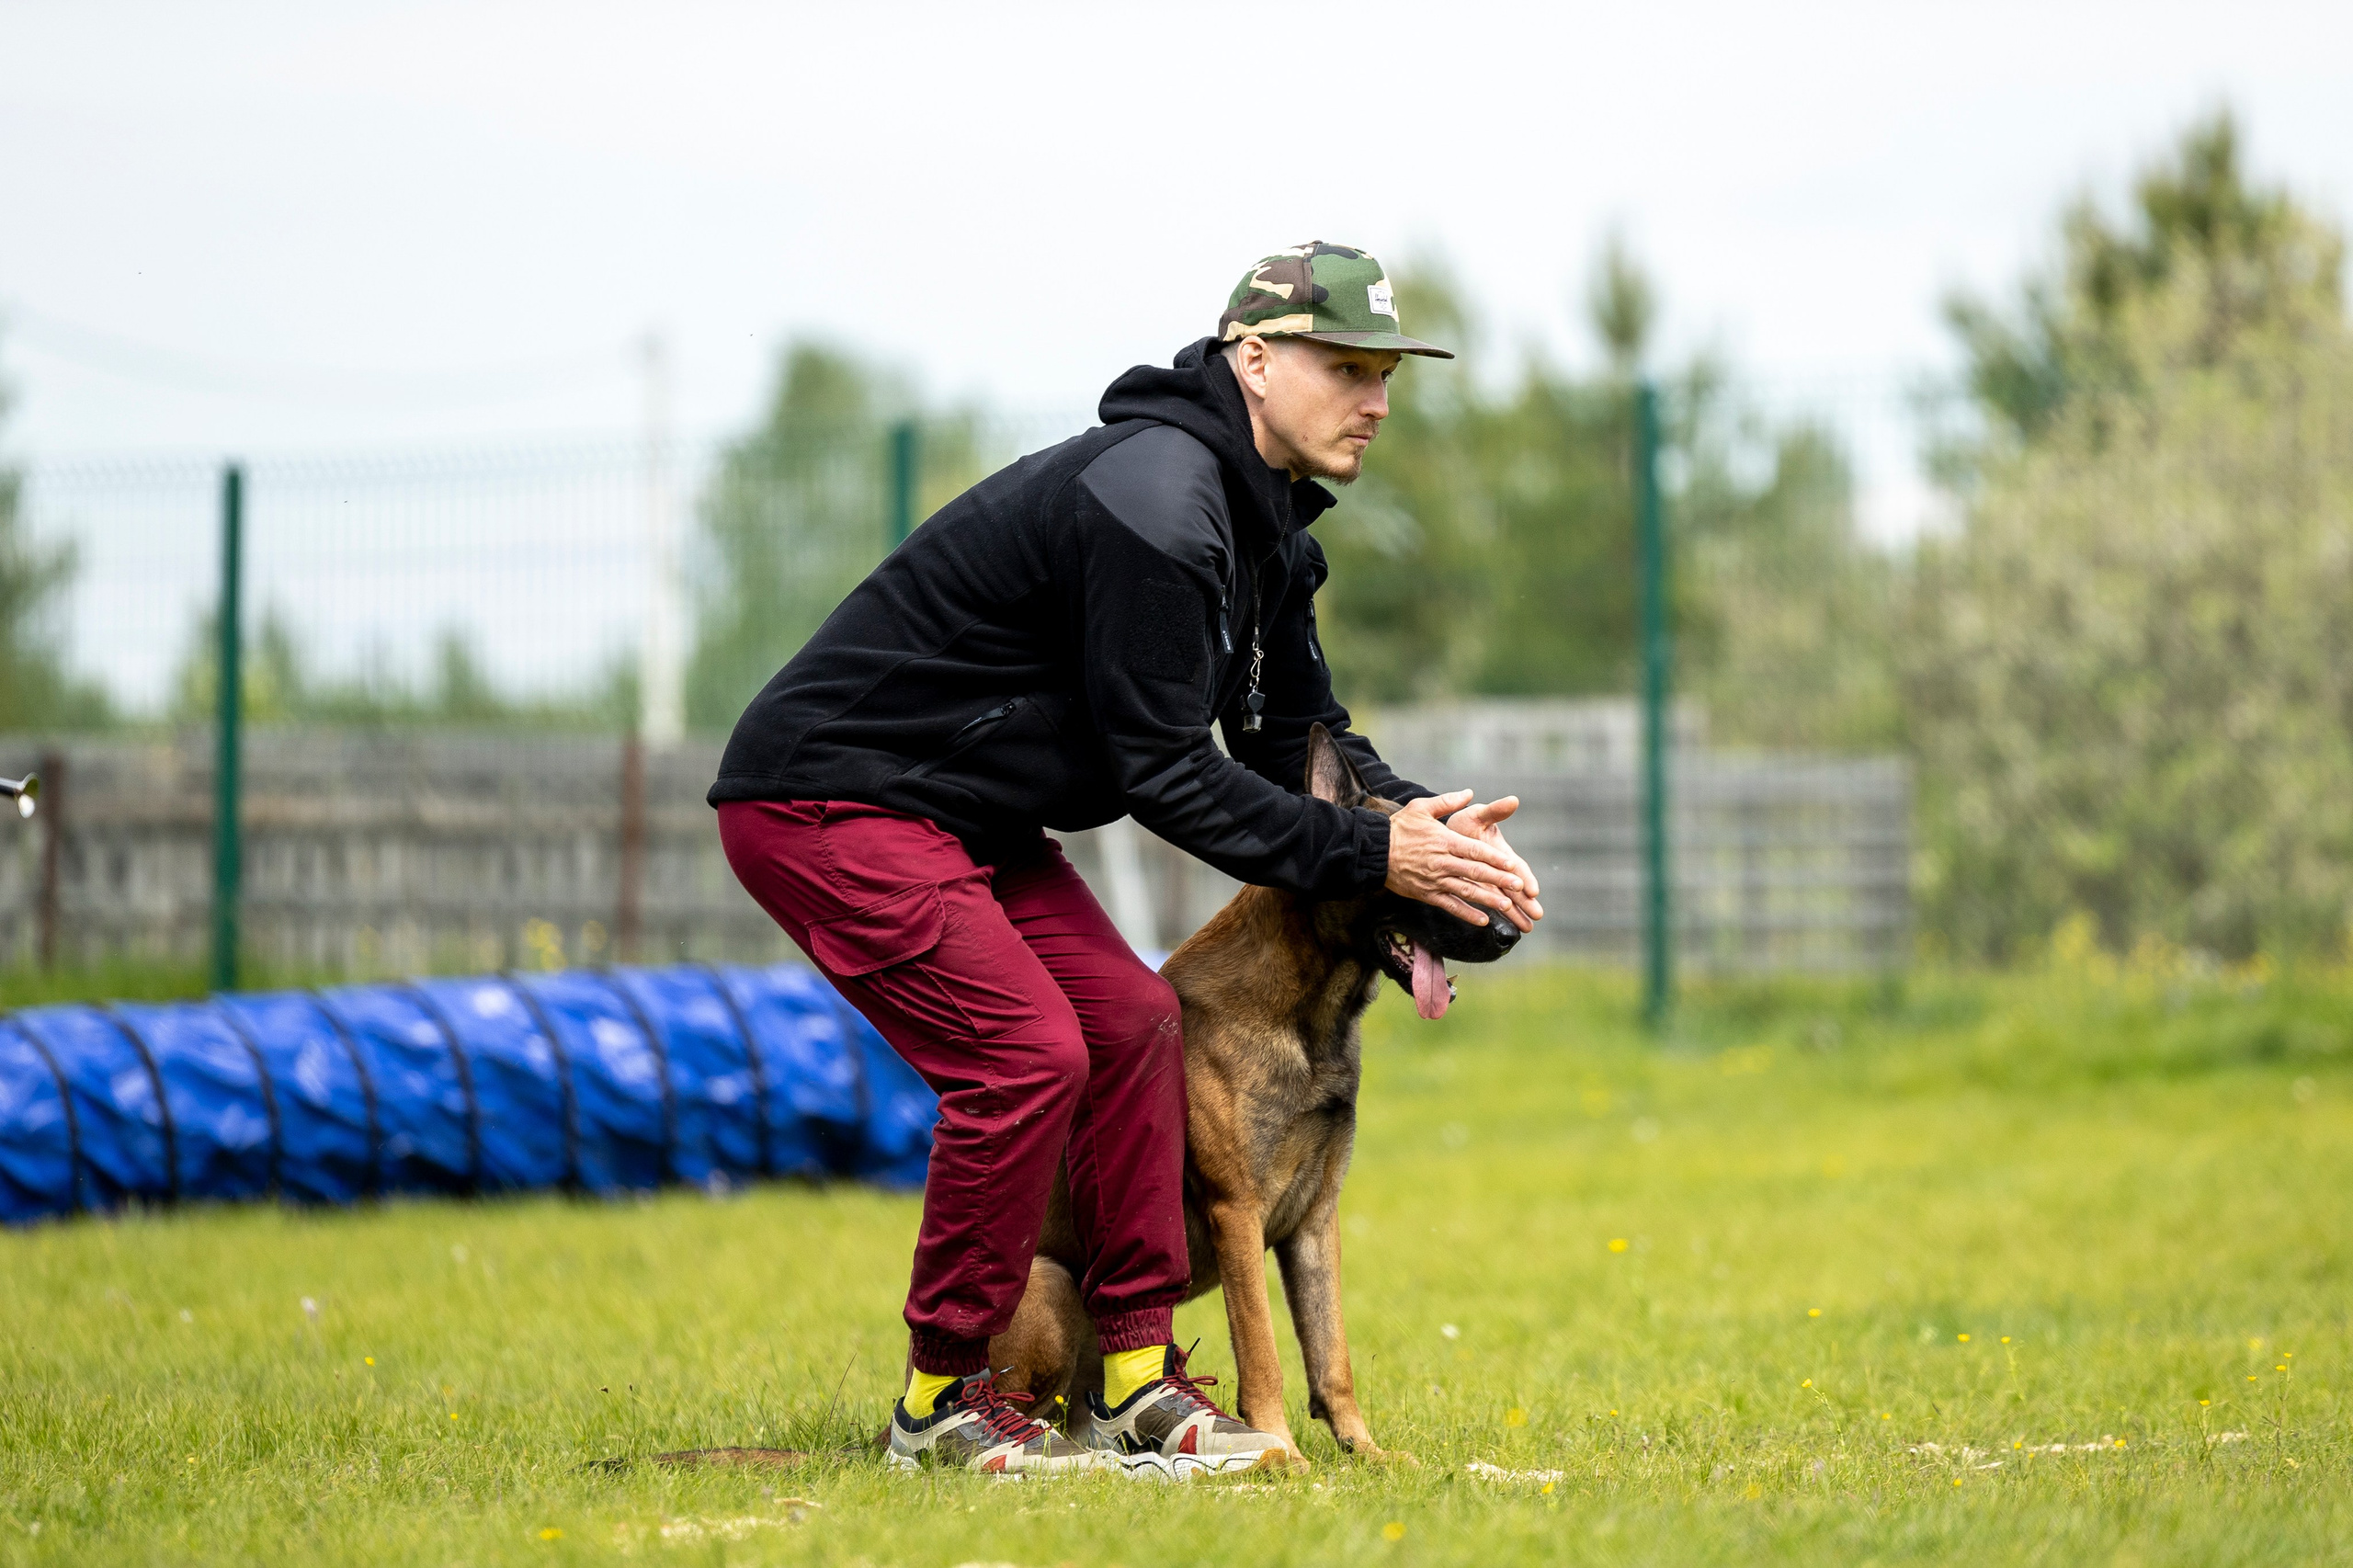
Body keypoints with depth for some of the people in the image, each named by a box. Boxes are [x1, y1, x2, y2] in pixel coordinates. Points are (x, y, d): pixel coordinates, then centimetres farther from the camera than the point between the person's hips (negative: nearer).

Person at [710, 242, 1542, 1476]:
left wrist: (1431, 828, -6)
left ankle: (1137, 1375, 7)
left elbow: (1298, 734, 13)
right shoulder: (1155, 501, -25)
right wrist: (1371, 855, -24)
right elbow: (1162, 773, -24)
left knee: (1129, 1019, 3)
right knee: (1027, 1053, -17)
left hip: (967, 819, 11)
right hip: (829, 805, -11)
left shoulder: (1262, 519, 8)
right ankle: (943, 1398, -4)